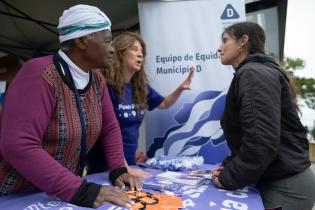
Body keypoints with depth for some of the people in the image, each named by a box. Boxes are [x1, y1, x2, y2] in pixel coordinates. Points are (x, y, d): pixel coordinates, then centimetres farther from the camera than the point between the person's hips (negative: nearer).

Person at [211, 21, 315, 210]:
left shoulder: (254, 74, -17)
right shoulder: (256, 73, 13)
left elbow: (262, 141, -28)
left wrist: (228, 179, -16)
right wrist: (229, 167, 4)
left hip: (285, 187, -9)